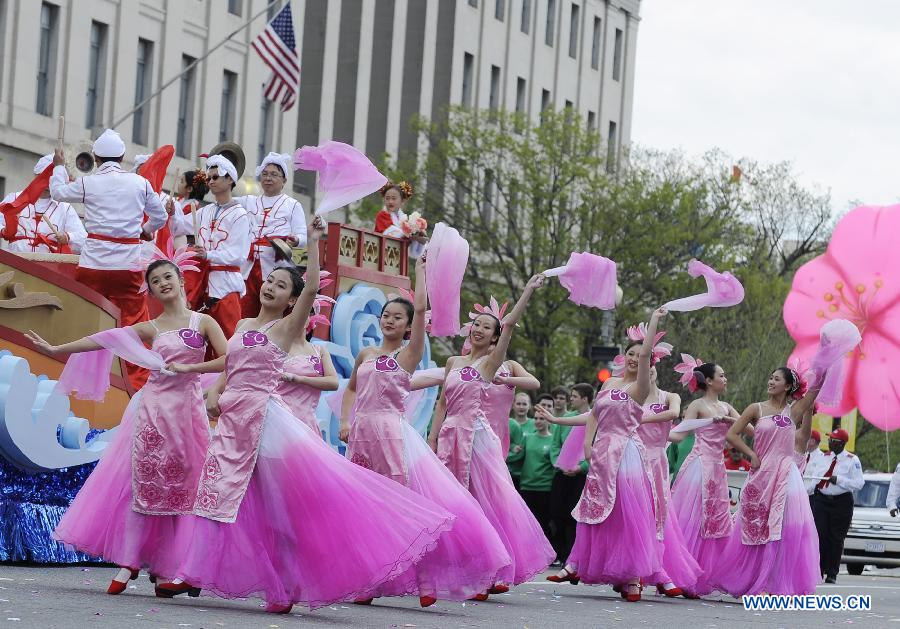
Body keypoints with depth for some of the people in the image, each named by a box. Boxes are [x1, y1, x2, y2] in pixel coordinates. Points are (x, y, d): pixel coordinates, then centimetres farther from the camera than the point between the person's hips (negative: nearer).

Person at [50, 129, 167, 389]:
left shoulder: (88, 183, 0)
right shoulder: (140, 183, 3)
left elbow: (57, 192, 19)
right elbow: (161, 217, 16)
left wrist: (59, 167, 38)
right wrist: (146, 231, 37)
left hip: (93, 263, 0)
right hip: (128, 264, 0)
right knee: (134, 326, 3)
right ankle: (138, 384, 0)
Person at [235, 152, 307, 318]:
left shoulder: (292, 205, 12)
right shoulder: (249, 201, 22)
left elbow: (303, 236, 6)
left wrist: (295, 241, -16)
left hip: (275, 268, -3)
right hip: (249, 267, 3)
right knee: (244, 315, -4)